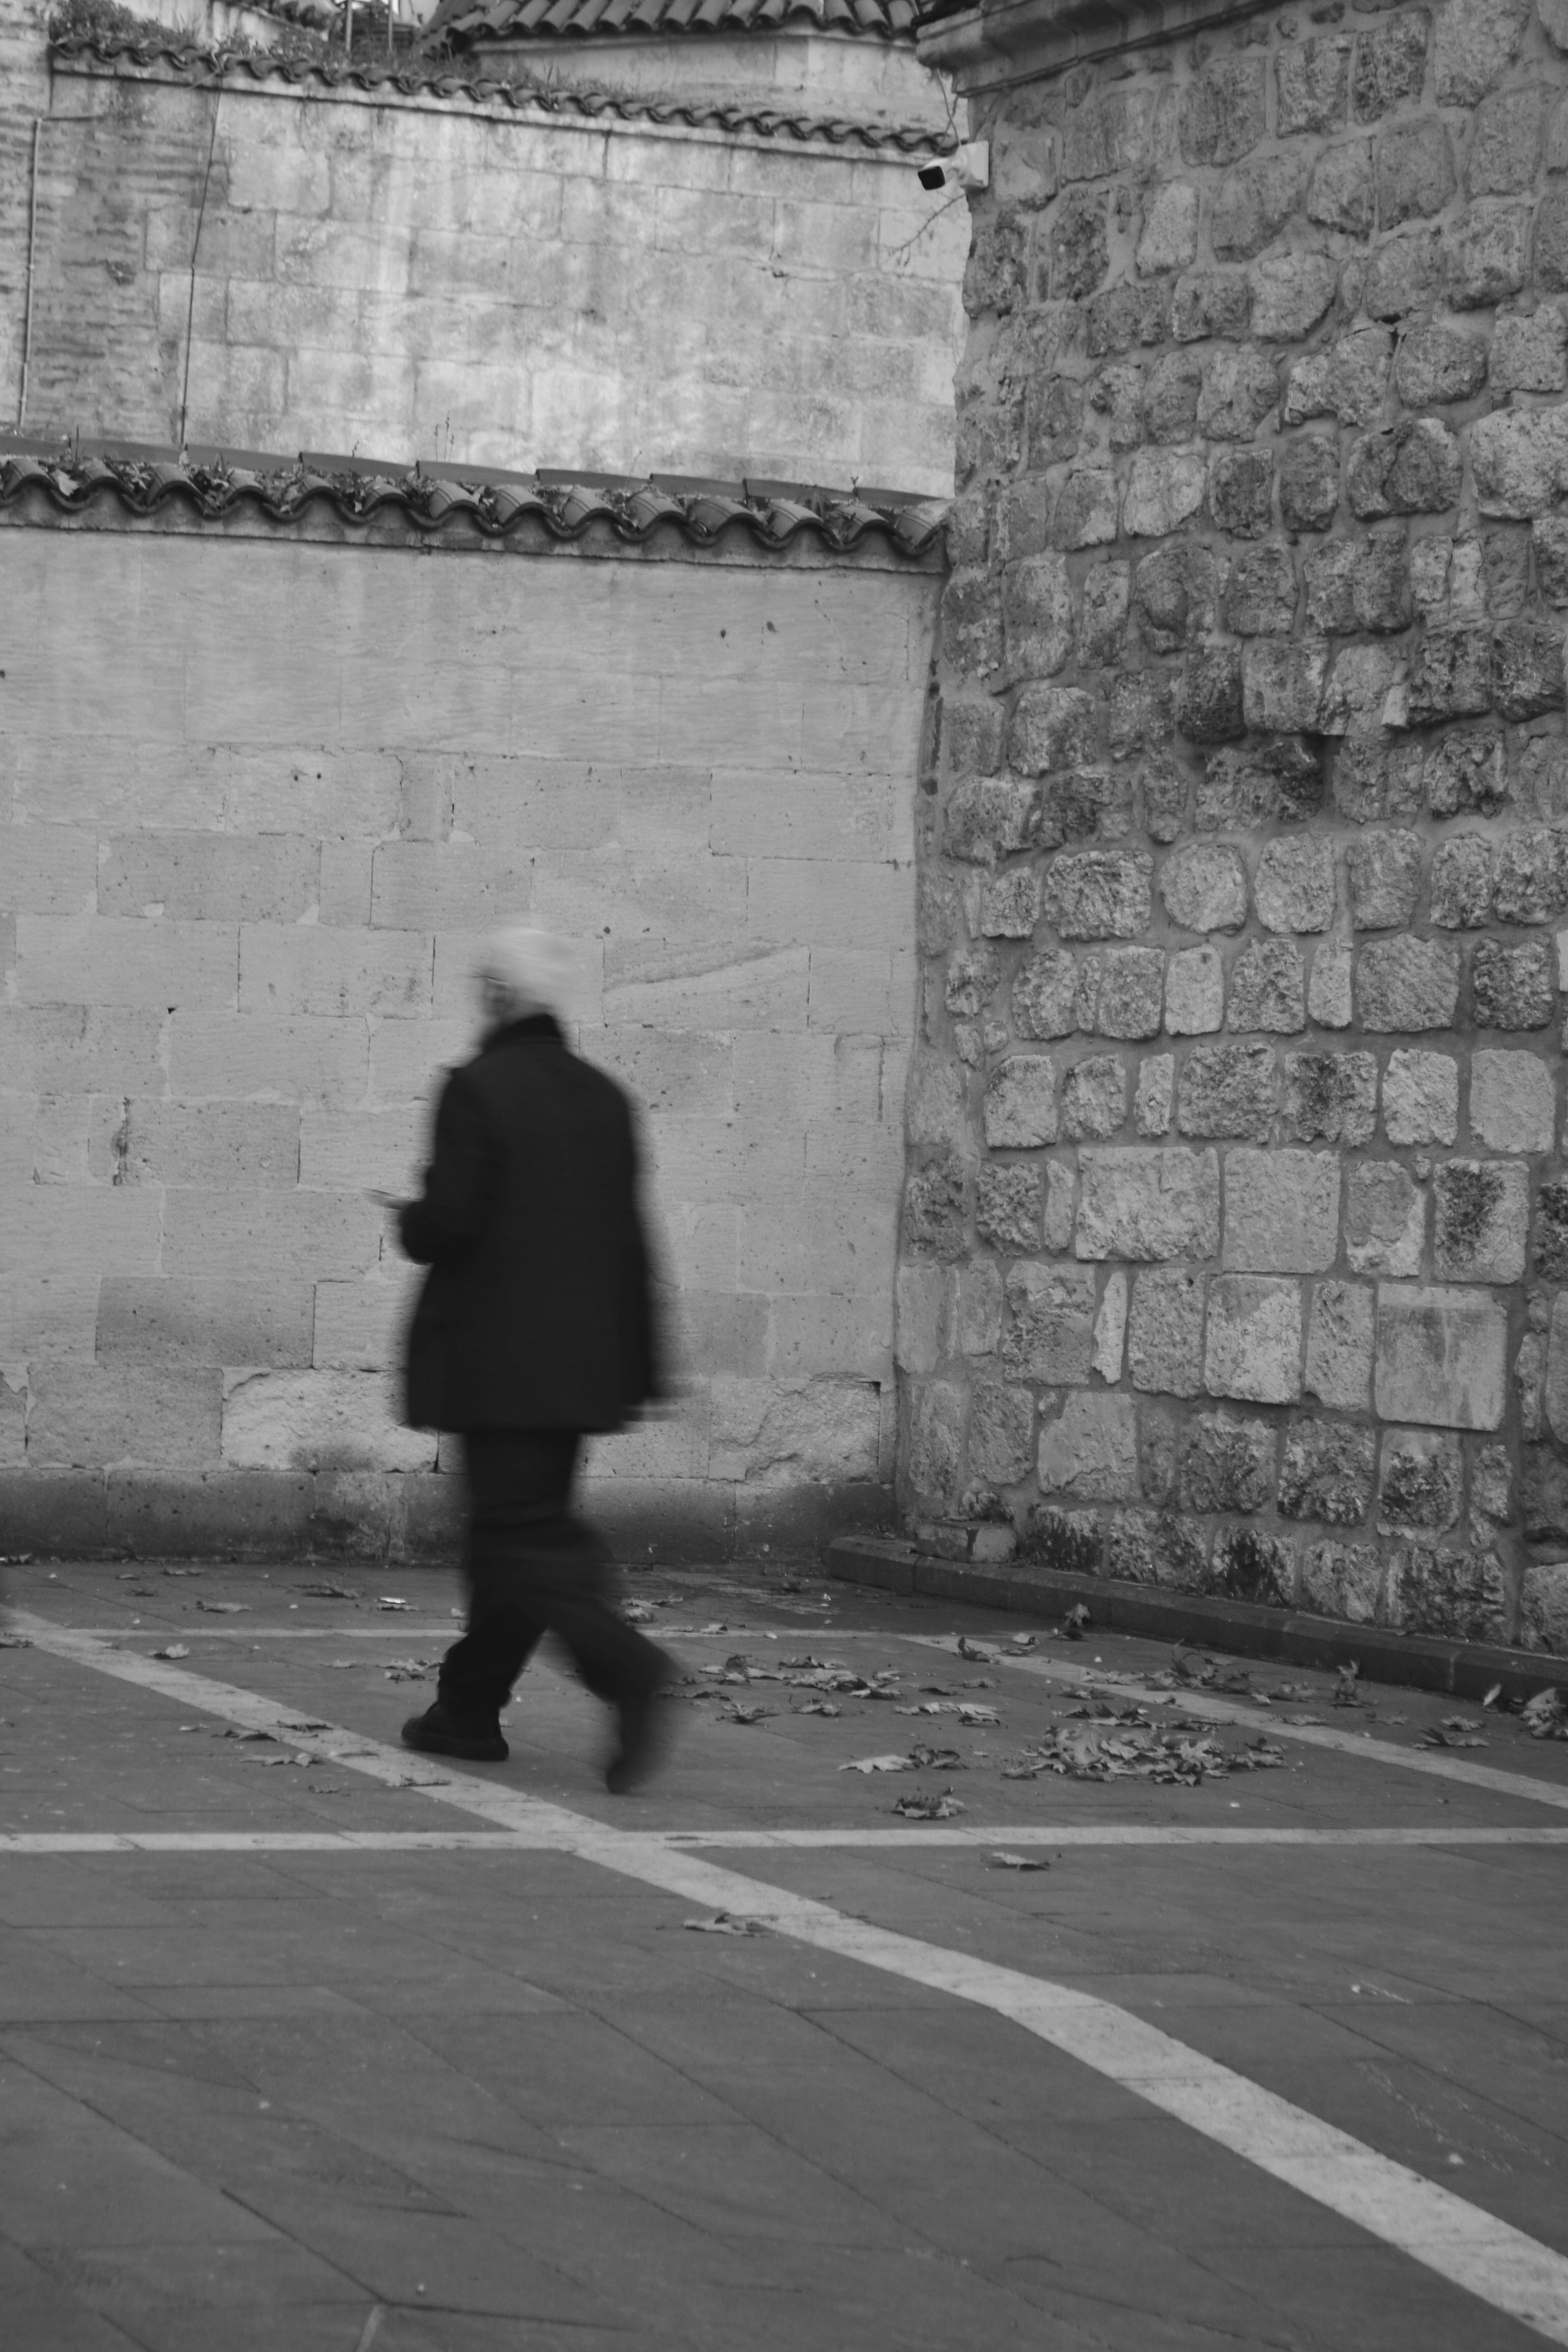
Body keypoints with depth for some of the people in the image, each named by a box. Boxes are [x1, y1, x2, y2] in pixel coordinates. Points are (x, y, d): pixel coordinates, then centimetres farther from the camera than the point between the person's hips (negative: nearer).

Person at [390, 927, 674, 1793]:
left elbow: (448, 1222, -18)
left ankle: (626, 1666, -26)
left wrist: (408, 1224, 6)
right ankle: (470, 1709, 22)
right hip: (580, 1358, 7)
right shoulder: (603, 1097, 8)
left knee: (523, 1537, -7)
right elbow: (629, 1241, 10)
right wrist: (638, 1365, 14)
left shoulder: (477, 1092, -12)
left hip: (496, 1358, -7)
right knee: (517, 1529, 15)